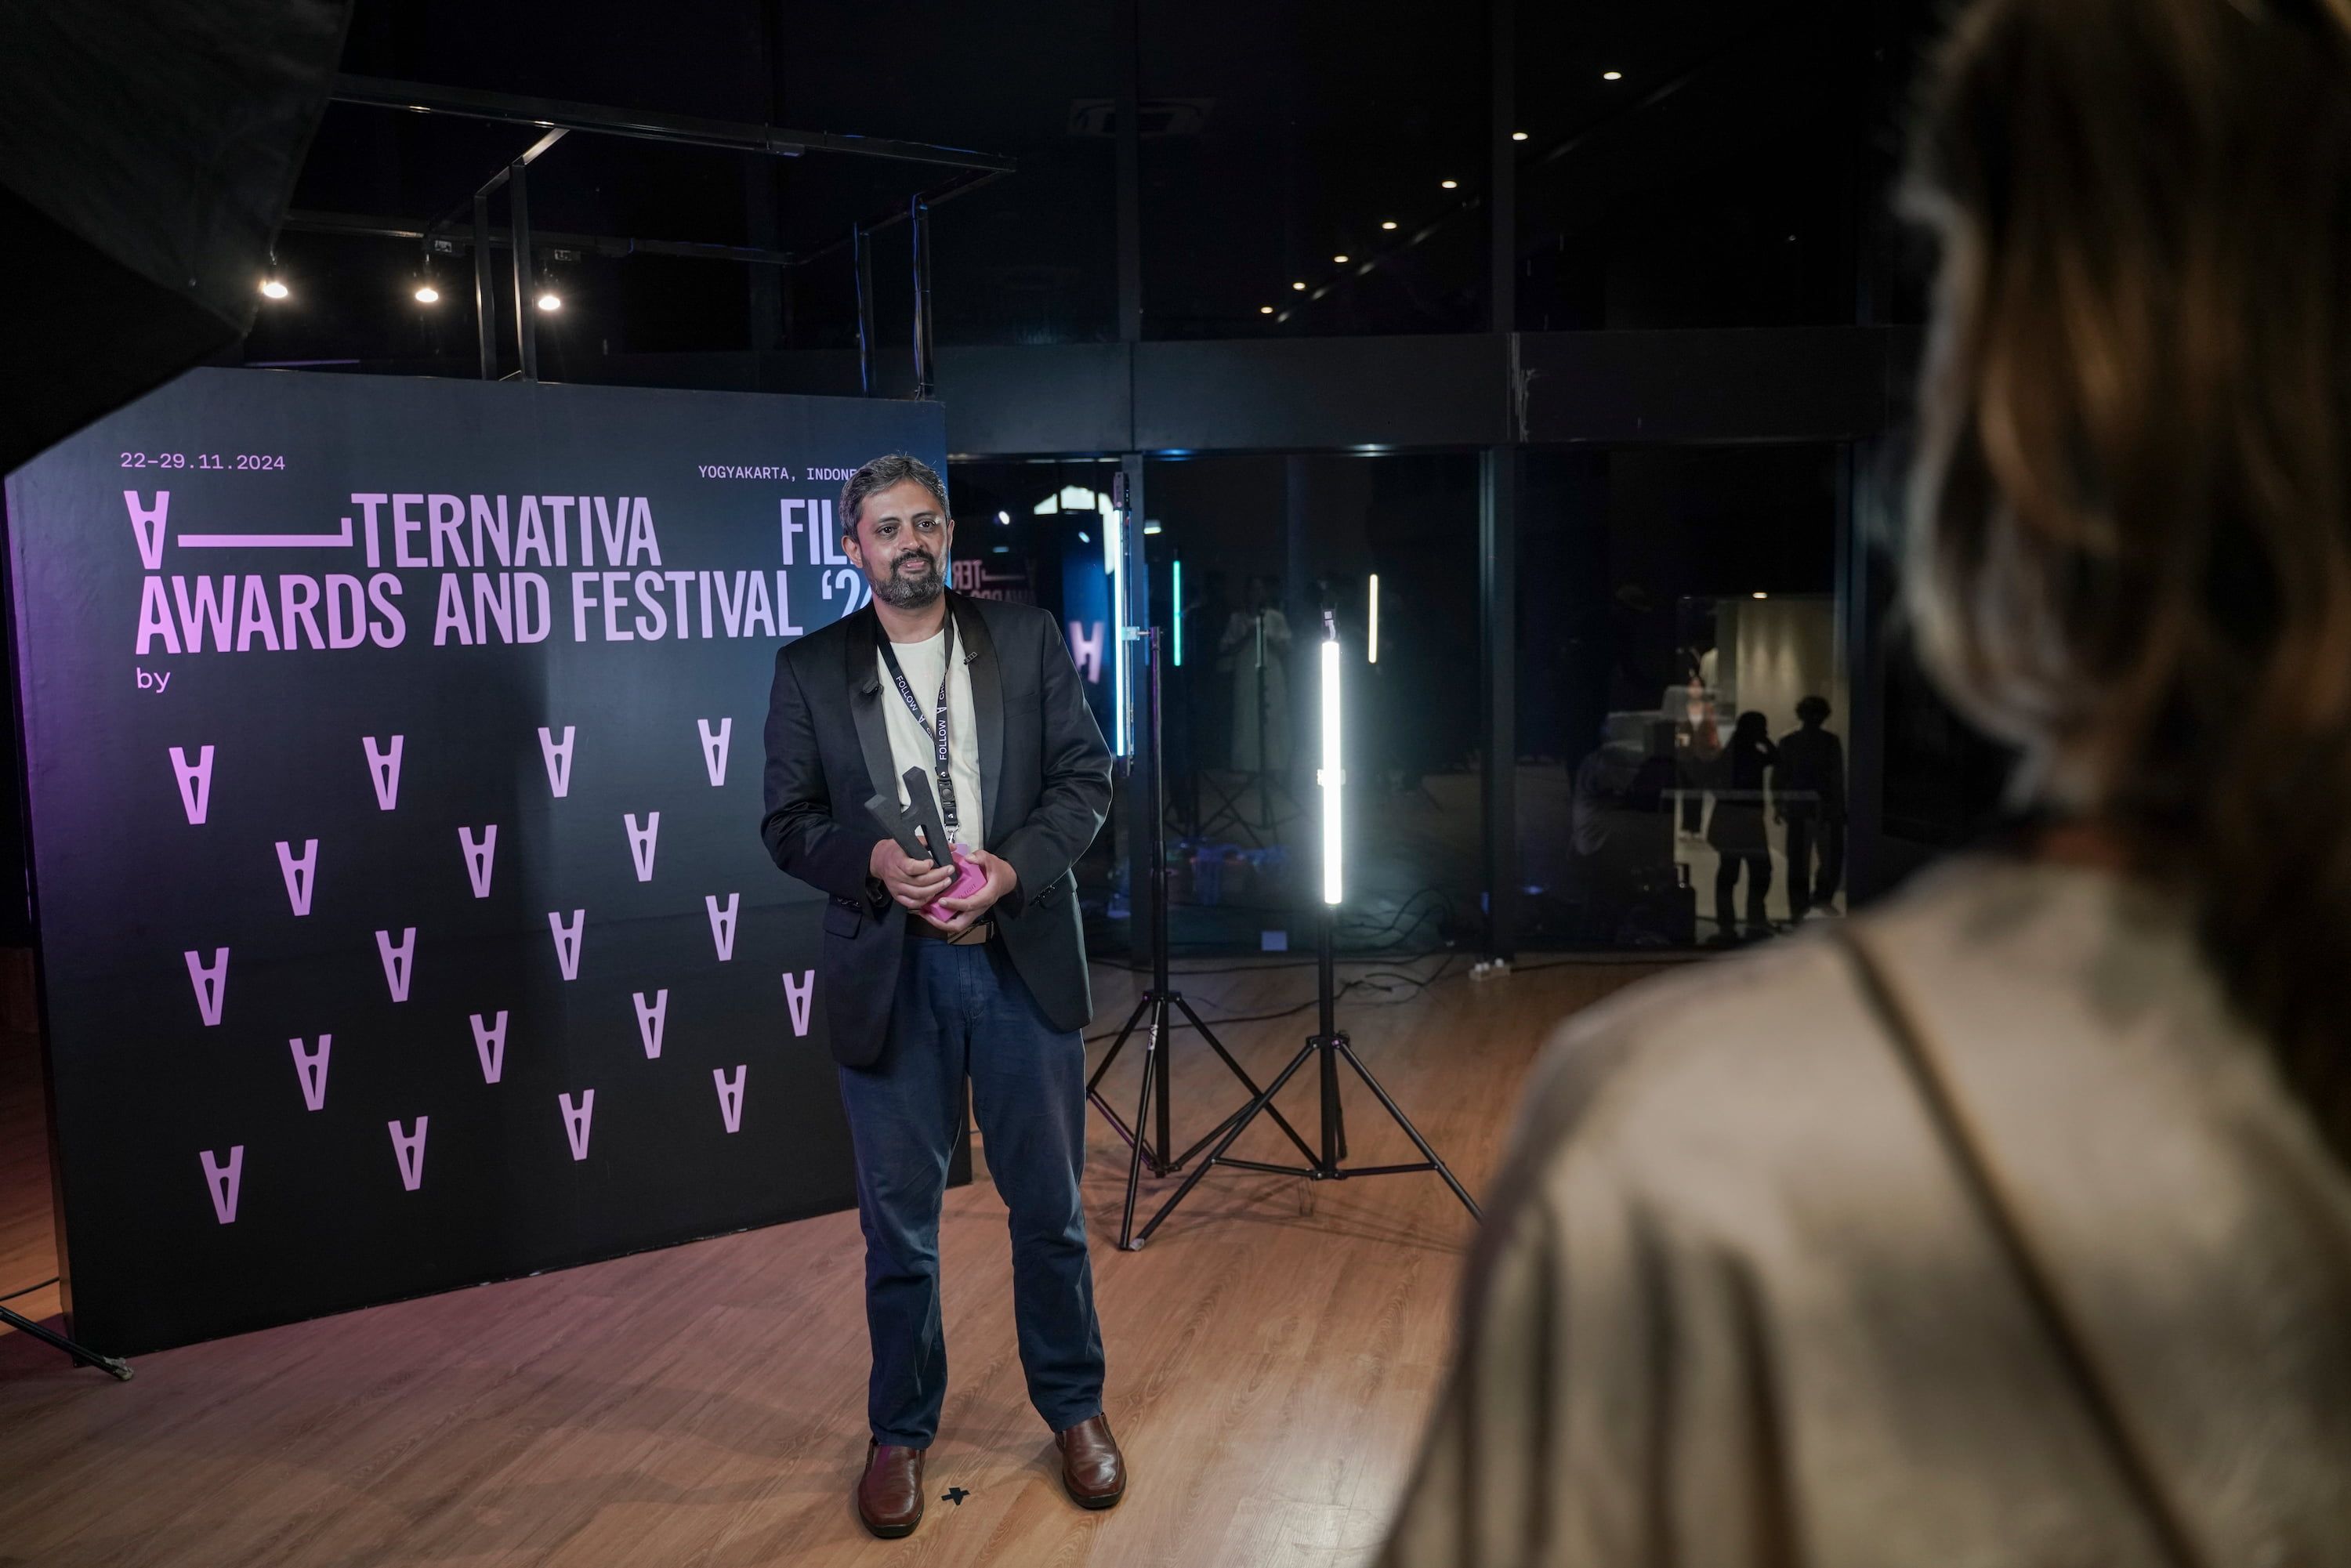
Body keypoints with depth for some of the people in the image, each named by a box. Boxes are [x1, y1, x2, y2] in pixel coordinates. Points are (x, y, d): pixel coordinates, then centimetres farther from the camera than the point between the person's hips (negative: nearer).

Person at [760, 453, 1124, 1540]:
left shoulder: (1028, 640, 3)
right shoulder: (811, 668, 2)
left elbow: (1086, 775, 1)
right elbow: (787, 822, 1)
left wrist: (1013, 866, -15)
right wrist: (873, 860, -18)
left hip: (1022, 958, 1)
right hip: (890, 970, 0)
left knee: (1050, 1205, 12)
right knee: (899, 1222, 11)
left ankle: (1075, 1408, 33)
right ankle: (900, 1430, 30)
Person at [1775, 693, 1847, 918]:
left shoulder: (1787, 742, 1)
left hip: (1796, 806, 2)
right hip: (1824, 805, -2)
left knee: (1798, 857, 6)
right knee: (1832, 854, 8)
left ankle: (1798, 905, 14)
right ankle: (1822, 896, 1)